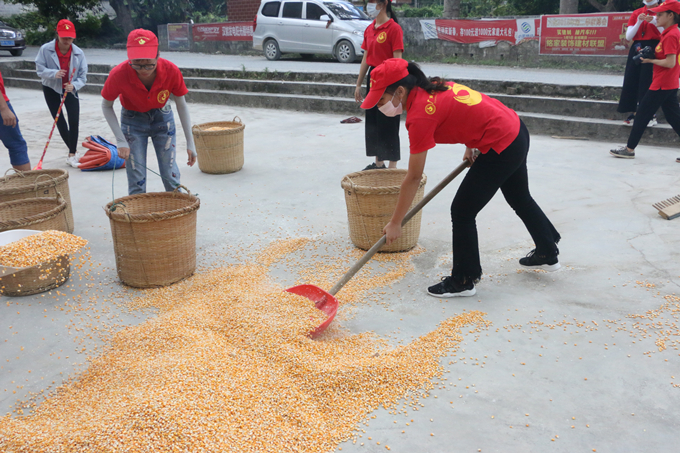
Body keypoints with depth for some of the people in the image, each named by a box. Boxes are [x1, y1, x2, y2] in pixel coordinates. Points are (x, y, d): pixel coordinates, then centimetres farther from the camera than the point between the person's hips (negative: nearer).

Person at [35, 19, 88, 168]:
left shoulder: (78, 53, -13)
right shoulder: (45, 49, -16)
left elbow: (83, 76, -11)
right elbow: (40, 69, -12)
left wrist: (74, 85, -31)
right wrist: (54, 73, -33)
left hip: (70, 90, 1)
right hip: (51, 90, 0)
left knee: (74, 122, -12)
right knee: (60, 122, 1)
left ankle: (72, 154, -2)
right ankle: (73, 152, 16)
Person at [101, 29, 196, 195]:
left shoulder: (171, 71, -27)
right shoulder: (119, 74, -29)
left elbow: (181, 105, -9)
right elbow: (106, 106, -11)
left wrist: (190, 142, -7)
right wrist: (121, 141, -18)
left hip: (162, 118, 1)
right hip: (133, 122, -1)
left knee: (171, 176, 2)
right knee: (136, 182, -3)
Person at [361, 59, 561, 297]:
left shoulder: (420, 114, -24)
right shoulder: (433, 88, 1)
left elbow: (413, 178, -20)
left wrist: (395, 223, -12)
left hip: (501, 148, -10)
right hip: (517, 131, 10)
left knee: (462, 211, 0)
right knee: (520, 198, 28)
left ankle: (464, 280, 15)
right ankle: (547, 253, 50)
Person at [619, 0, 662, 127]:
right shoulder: (636, 13, 10)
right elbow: (628, 37, 4)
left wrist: (655, 22, -20)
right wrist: (639, 22, -9)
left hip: (654, 50, -4)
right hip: (637, 49, 4)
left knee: (649, 82, -10)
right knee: (631, 81, 0)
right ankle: (634, 113, 8)